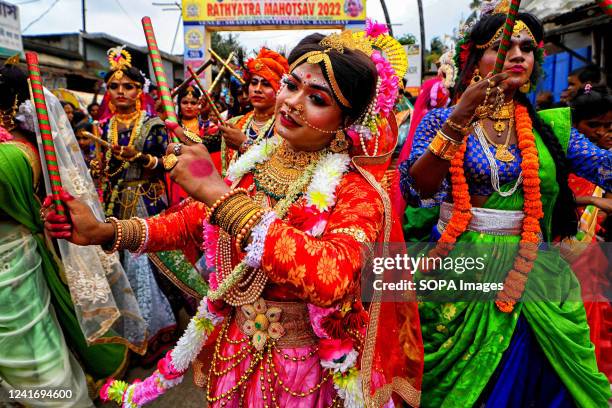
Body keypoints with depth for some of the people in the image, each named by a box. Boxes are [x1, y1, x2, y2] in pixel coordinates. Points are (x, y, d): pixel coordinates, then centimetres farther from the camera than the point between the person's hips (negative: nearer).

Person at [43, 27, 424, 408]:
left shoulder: (357, 192, -22)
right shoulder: (254, 161, -4)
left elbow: (332, 278, -40)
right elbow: (193, 219, 3)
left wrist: (219, 192, -39)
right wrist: (103, 231, -10)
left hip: (300, 372, -4)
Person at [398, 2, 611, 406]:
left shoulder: (548, 128, 6)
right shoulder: (442, 119, -3)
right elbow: (416, 190, -17)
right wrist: (460, 121, -24)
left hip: (531, 277, 3)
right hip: (459, 272, -2)